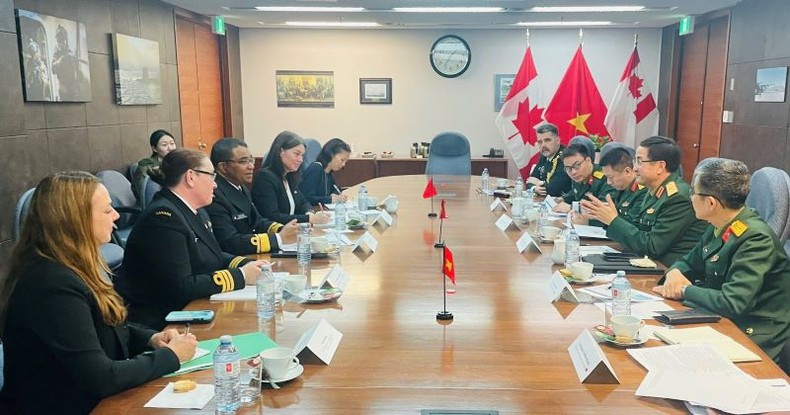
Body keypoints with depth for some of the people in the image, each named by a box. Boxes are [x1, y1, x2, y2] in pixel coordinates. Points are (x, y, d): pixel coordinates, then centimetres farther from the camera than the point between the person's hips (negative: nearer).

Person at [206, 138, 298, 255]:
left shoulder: (240, 187, 8)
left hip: (251, 257, 8)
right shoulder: (215, 196, -19)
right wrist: (279, 238, -22)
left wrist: (283, 230, -5)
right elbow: (230, 242, -24)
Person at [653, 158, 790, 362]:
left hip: (756, 342, -7)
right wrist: (674, 273, -6)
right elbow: (688, 262, 16)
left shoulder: (756, 238, -23)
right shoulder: (719, 229, 2)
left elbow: (732, 303, -29)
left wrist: (685, 290, -15)